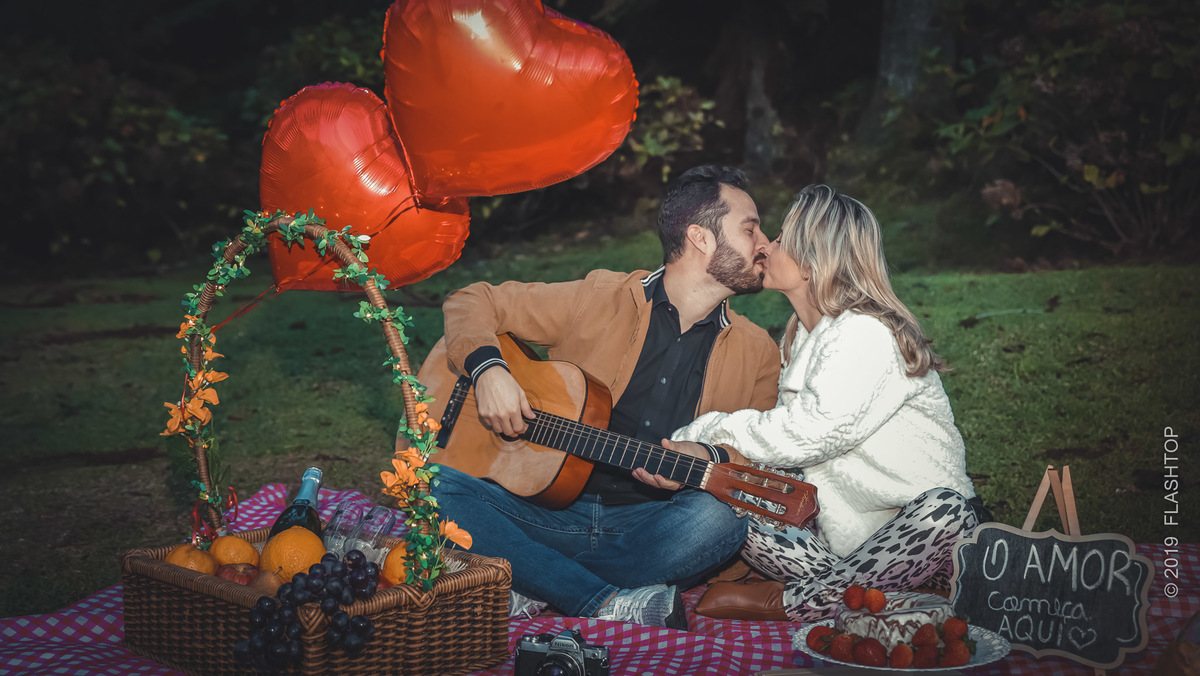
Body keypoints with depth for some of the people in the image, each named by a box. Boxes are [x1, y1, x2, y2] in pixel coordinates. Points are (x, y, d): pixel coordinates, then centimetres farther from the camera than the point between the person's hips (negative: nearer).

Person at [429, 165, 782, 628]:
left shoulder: (757, 353, 8)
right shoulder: (601, 299, 2)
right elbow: (473, 302, 6)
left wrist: (711, 459, -13)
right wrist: (488, 370, -14)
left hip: (649, 528, 1)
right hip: (551, 511, -1)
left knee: (720, 520, -33)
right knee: (436, 487, -27)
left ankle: (532, 589, -22)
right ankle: (608, 606, -28)